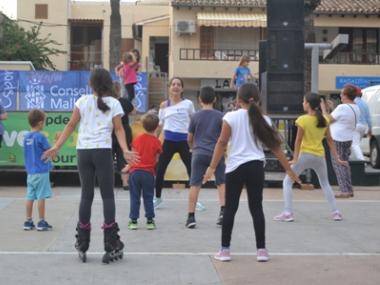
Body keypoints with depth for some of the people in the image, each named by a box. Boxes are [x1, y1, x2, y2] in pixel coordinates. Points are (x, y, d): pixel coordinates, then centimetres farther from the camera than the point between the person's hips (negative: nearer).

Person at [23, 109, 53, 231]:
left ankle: (28, 221, 14)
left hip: (30, 172, 7)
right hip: (41, 172, -7)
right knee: (41, 197, -2)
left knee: (30, 197, 9)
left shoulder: (26, 137, 7)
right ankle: (41, 222, 2)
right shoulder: (40, 137, -14)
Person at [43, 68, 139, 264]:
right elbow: (119, 130, -5)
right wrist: (125, 151, -10)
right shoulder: (114, 103, 4)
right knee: (107, 196, 2)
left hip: (83, 151, 2)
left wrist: (56, 147, 7)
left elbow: (71, 125, 5)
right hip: (102, 151, -2)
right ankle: (111, 245, -1)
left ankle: (82, 245, 13)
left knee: (86, 196, 10)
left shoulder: (83, 101, 7)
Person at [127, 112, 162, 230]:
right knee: (148, 198, 8)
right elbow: (156, 160, -1)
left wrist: (129, 167, 19)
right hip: (148, 173, -1)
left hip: (135, 171, 1)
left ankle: (133, 220, 6)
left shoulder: (137, 139, 3)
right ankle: (150, 221, 9)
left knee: (134, 197, 6)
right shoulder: (156, 142, -3)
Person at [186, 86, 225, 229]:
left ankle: (191, 216, -2)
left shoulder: (195, 116, 3)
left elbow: (189, 138, 10)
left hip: (199, 154, 0)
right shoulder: (220, 116, 1)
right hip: (216, 153, 0)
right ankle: (223, 211, 1)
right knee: (222, 183, 13)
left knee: (195, 185, 1)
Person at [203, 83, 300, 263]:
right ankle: (261, 250, 10)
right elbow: (275, 146, 7)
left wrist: (212, 167, -2)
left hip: (235, 167, -2)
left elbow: (222, 143, -6)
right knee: (256, 208, 10)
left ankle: (225, 250, 8)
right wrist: (288, 169, 14)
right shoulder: (263, 120, 5)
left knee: (230, 208, 6)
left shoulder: (231, 117, -3)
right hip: (256, 167, 2)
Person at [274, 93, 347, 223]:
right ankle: (335, 212, 20)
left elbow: (298, 141, -13)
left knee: (287, 182, 6)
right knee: (325, 184, 24)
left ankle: (288, 213, -5)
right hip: (320, 156, 5)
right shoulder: (324, 120, 4)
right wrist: (337, 158, 11)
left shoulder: (303, 120, -11)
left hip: (305, 155, -5)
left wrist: (295, 159, -13)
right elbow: (330, 140, 7)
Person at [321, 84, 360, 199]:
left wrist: (324, 109, 0)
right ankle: (349, 189, 20)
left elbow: (329, 120, -13)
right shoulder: (356, 108, 8)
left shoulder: (342, 108, -21)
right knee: (344, 163, 18)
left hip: (338, 140, -9)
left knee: (338, 164, -2)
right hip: (348, 139, 9)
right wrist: (332, 108, 22)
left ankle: (345, 190, -4)